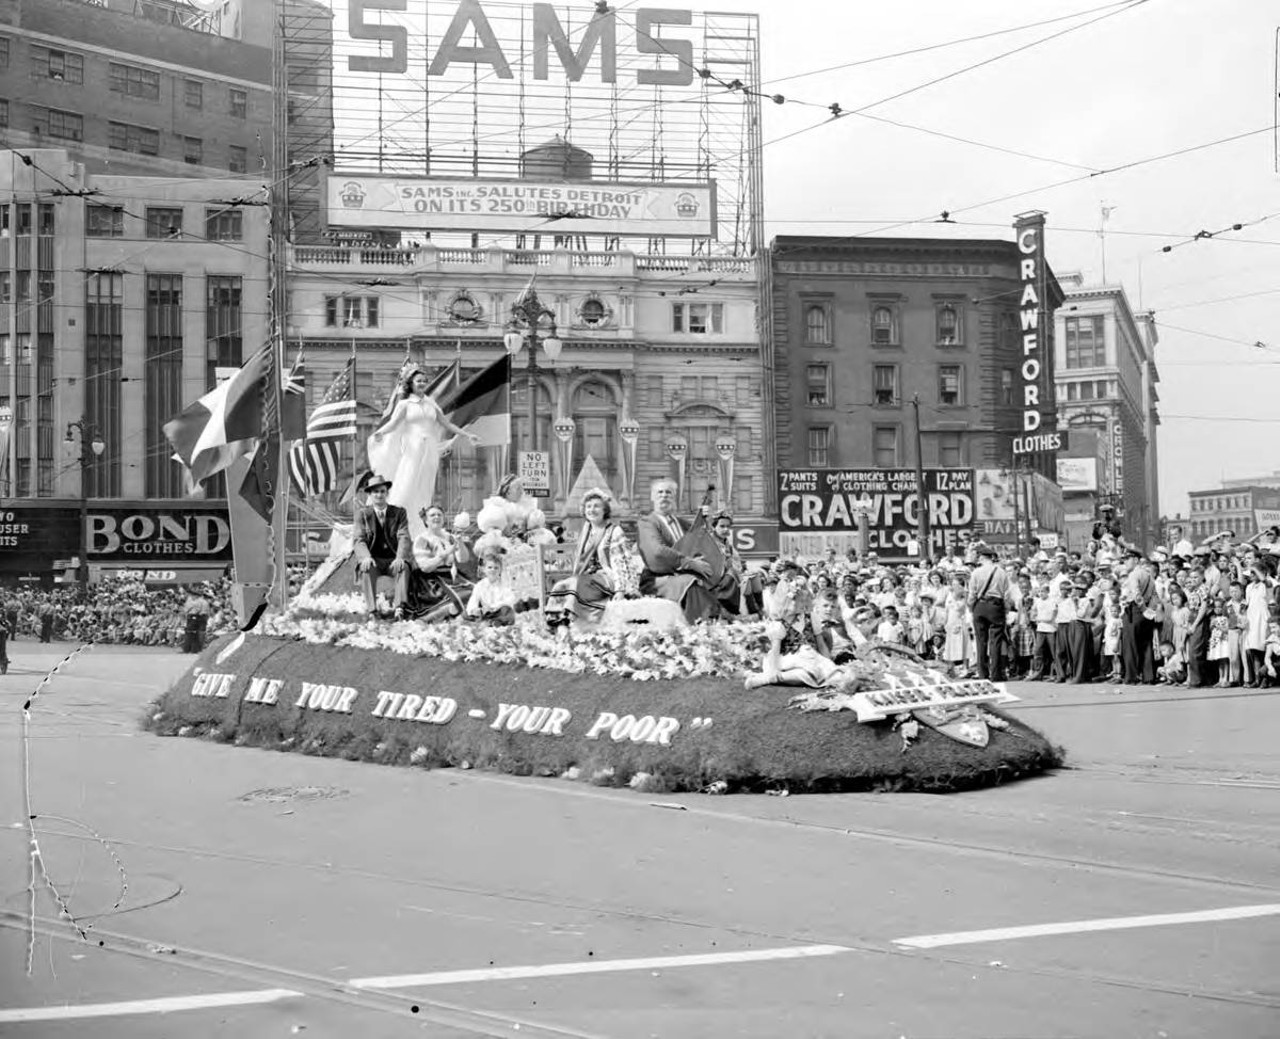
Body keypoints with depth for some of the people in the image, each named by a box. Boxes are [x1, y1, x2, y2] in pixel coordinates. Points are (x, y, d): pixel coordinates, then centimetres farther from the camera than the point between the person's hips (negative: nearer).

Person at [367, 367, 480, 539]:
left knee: (425, 491, 0)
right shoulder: (405, 404, 6)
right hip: (412, 449, -4)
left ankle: (421, 531, 1)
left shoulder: (431, 404, 17)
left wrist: (468, 435, 20)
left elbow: (447, 425, 22)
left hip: (429, 450, 4)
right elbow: (393, 422, -8)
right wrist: (380, 433, -28)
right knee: (406, 489, -13)